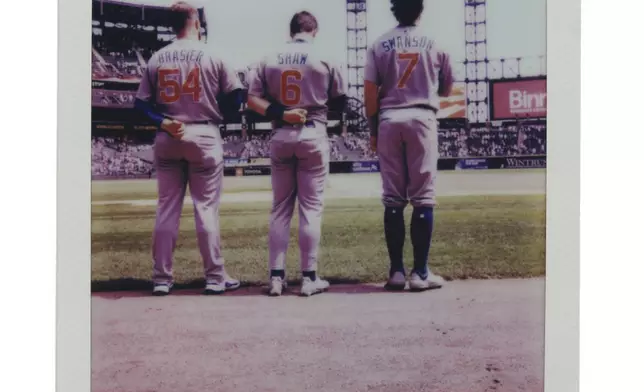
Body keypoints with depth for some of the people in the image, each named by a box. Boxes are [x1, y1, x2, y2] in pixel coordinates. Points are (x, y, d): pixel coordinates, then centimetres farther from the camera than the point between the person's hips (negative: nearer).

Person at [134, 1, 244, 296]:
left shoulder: (157, 59, 6)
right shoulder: (210, 56, -2)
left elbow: (141, 103, 2)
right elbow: (236, 95, -1)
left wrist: (164, 122, -6)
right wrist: (219, 116, 14)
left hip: (167, 139, 3)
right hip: (204, 135, -3)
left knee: (166, 208, 7)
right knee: (206, 208, 1)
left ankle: (162, 278, 9)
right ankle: (215, 277, 5)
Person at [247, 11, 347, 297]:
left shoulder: (269, 60, 4)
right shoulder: (324, 59, -2)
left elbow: (252, 99, -2)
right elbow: (339, 102, 3)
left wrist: (279, 114, -8)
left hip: (280, 136, 3)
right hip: (313, 134, -2)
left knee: (280, 207, 9)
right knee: (311, 206, 2)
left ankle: (276, 277, 8)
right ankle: (309, 277, 3)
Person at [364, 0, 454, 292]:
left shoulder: (379, 45, 6)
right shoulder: (434, 43, 6)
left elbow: (370, 94, 1)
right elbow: (446, 90, 14)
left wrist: (373, 131, 9)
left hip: (389, 120, 2)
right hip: (422, 118, -1)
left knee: (392, 198, 5)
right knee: (423, 197, 0)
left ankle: (396, 271, 5)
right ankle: (420, 272, -2)